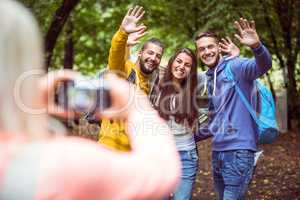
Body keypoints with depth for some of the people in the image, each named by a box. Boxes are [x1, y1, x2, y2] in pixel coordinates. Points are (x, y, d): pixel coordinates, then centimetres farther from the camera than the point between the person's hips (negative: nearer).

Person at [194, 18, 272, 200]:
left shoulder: (234, 66, -6)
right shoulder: (210, 79, 17)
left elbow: (264, 65, -27)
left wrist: (257, 46, -47)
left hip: (239, 150, -8)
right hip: (218, 151, 8)